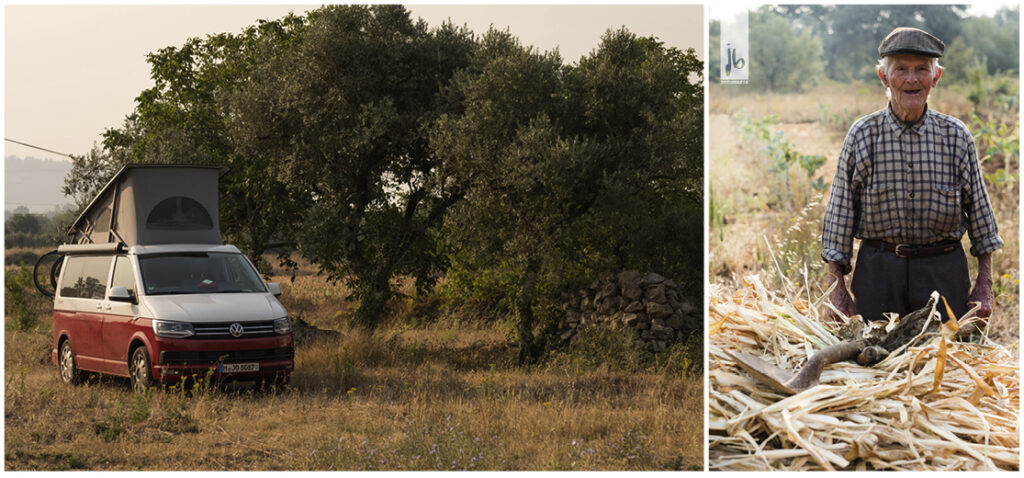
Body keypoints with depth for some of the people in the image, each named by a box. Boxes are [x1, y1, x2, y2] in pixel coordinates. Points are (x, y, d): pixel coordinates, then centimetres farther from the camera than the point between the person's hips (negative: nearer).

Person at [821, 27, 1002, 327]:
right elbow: (840, 210, 1)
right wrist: (837, 286, -2)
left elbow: (978, 207, 7)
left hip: (944, 270, 1)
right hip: (879, 272, 0)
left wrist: (985, 285, 6)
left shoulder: (956, 135, 2)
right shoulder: (862, 135, -1)